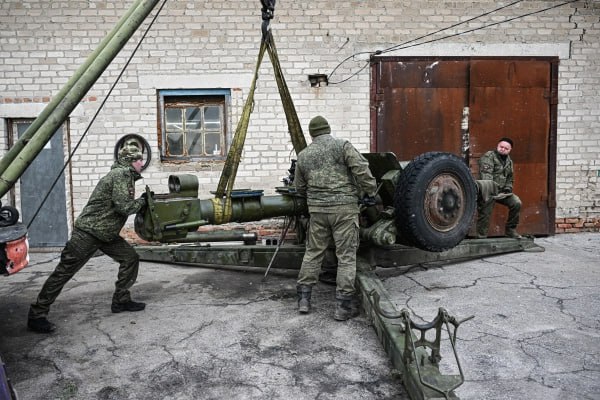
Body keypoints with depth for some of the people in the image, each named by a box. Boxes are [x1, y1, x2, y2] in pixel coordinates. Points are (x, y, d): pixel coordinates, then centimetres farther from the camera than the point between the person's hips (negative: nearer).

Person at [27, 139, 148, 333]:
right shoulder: (121, 174, -17)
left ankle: (121, 300, 16)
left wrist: (140, 201, 7)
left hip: (106, 233, 10)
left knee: (130, 258, 6)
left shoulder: (125, 175, 13)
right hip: (88, 232, -10)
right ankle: (37, 314, 5)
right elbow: (124, 207, -23)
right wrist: (142, 201, -8)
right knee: (64, 271, -4)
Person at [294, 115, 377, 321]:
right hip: (344, 207, -4)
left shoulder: (303, 155, 11)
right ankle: (344, 305, 6)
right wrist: (370, 192, -1)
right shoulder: (342, 145, -2)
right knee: (346, 255, 2)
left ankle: (303, 298, 21)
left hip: (317, 209, 4)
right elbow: (361, 170, -12)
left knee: (313, 252, 16)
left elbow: (299, 187, 18)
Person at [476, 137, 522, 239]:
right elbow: (486, 175, -21)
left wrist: (507, 190, 5)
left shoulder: (509, 161, 16)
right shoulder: (489, 156, -9)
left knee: (516, 203, -9)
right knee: (485, 213, -9)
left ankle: (510, 230, 6)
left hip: (502, 191, 6)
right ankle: (481, 237, 3)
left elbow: (510, 179, 23)